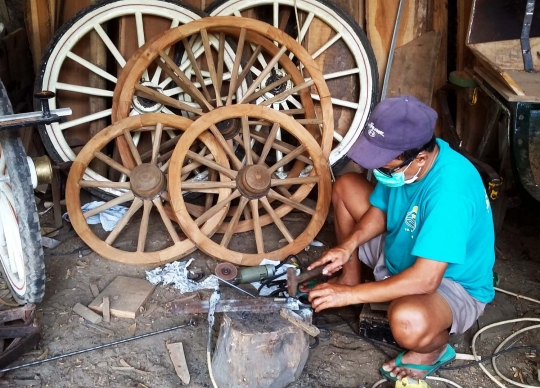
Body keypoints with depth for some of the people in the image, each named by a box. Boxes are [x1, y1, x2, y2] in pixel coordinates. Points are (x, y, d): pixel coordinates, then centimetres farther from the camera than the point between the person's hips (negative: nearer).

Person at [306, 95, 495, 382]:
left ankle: (435, 348, -3)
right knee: (345, 187, 2)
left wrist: (349, 295, -35)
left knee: (408, 322, -43)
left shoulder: (449, 193, -39)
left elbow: (425, 280, -41)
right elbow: (380, 210, 1)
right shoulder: (403, 158, -15)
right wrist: (348, 245, -17)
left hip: (452, 283, -8)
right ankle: (351, 278, 18)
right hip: (402, 251, 8)